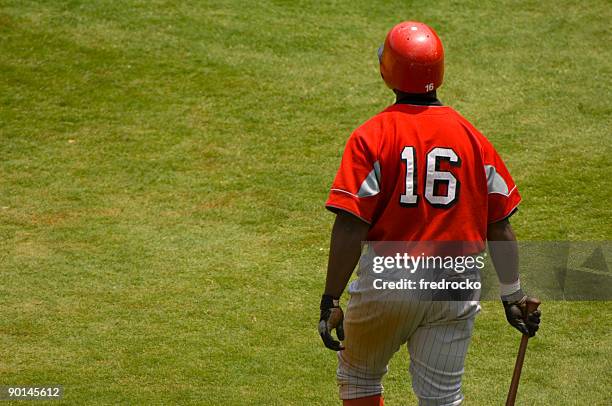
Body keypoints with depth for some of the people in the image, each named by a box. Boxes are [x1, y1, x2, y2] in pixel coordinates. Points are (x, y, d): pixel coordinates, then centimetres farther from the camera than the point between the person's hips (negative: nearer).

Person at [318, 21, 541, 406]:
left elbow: (350, 227, -15)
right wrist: (513, 294, 15)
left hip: (386, 283, -2)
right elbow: (499, 227, 5)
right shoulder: (473, 137, 1)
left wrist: (331, 301, -12)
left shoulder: (372, 136, -9)